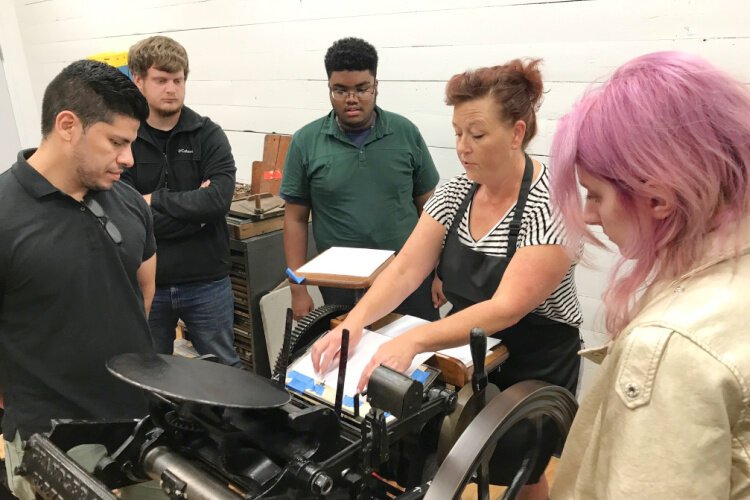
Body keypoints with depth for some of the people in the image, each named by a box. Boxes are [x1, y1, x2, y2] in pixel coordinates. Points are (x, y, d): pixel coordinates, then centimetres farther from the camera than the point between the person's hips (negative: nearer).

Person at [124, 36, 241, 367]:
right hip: (145, 283, 1)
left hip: (206, 281, 0)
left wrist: (156, 200, -13)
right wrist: (194, 210, -14)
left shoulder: (209, 135, -3)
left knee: (225, 371, 15)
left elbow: (219, 199, -18)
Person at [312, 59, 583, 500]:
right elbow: (405, 268, -11)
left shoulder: (550, 203, -25)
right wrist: (354, 322, -27)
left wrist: (412, 341, -44)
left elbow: (506, 309, -33)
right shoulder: (457, 190, -6)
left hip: (532, 368, -5)